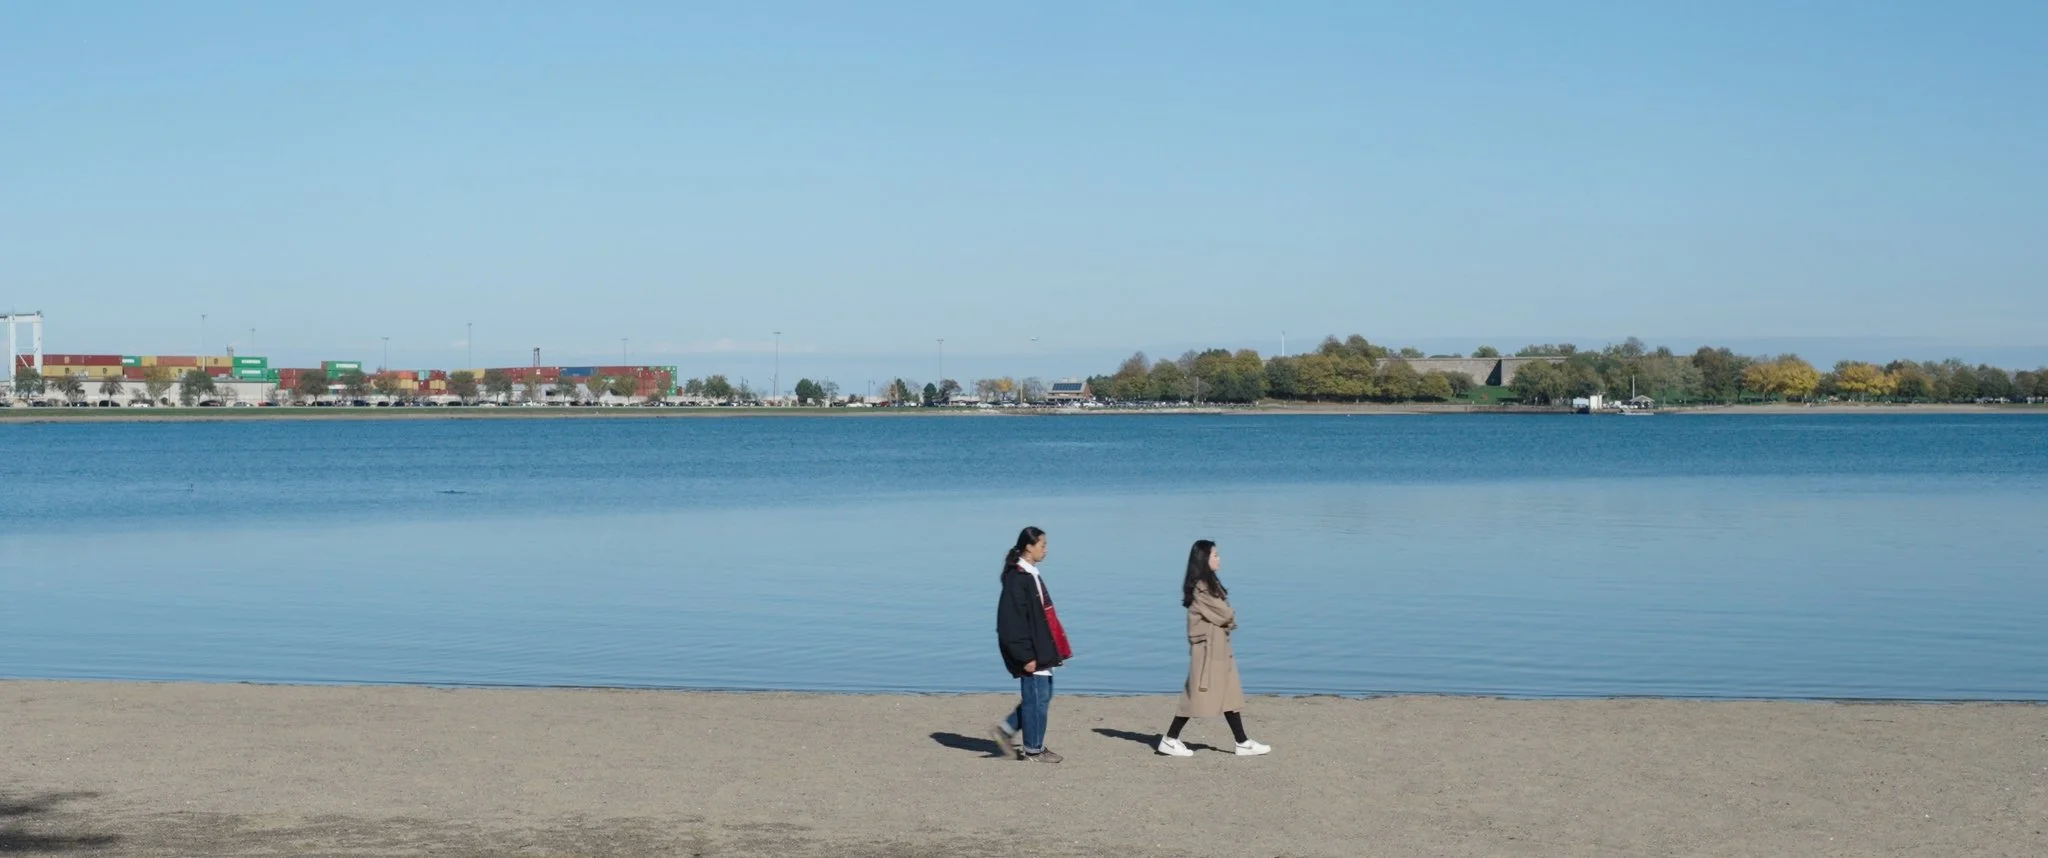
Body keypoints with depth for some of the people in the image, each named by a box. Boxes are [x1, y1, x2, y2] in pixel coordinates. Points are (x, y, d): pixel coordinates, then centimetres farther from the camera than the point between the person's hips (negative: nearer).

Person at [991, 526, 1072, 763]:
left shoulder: (1030, 575, 13)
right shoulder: (1017, 579, -18)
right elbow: (1014, 621, -21)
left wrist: (1048, 650, 19)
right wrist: (1026, 656, -21)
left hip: (1041, 649, 10)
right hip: (1031, 651, -10)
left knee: (1042, 695, 14)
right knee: (1037, 697, 0)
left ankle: (1006, 730, 22)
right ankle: (1034, 750, 11)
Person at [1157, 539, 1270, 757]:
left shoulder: (1209, 584, 13)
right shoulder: (1200, 587, -18)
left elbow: (1224, 613, 11)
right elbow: (1224, 615, -15)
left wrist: (1228, 619, -8)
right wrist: (1231, 619, 4)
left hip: (1219, 646, 10)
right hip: (1207, 647, -10)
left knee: (1229, 694, 9)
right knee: (1198, 694, -5)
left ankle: (1243, 743, 11)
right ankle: (1170, 740, 2)